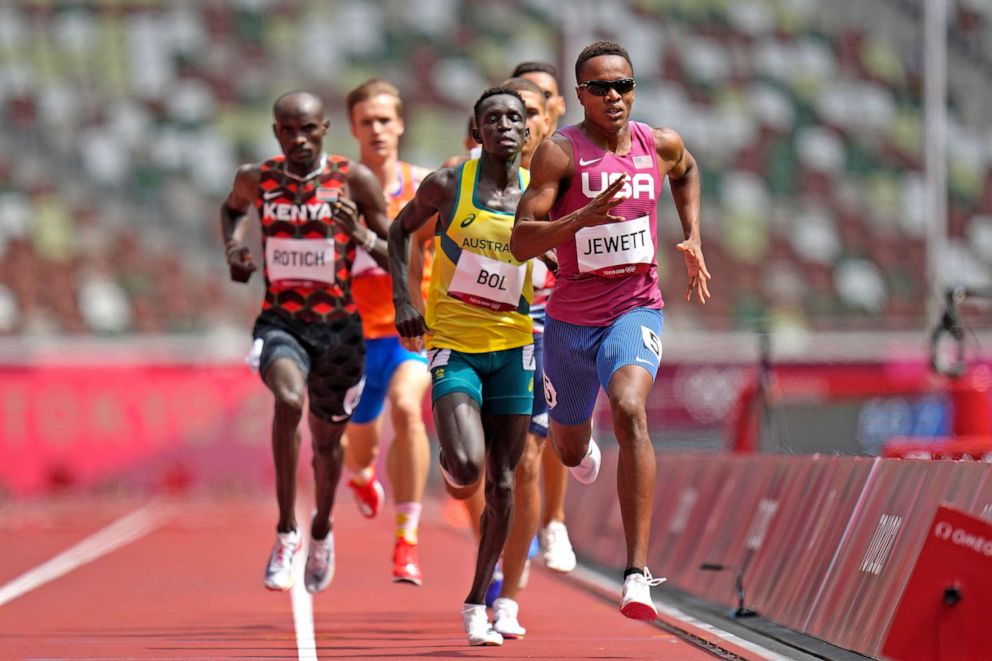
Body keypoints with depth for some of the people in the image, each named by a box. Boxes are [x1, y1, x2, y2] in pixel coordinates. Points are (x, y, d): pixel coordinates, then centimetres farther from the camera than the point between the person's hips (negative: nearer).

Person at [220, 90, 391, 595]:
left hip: (339, 326, 0)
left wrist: (363, 236, -24)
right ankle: (286, 532, -22)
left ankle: (322, 533, 47)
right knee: (289, 399, -32)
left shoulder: (355, 180, -7)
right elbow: (233, 208, 24)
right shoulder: (256, 179, -1)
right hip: (279, 322, 0)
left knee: (327, 440, 15)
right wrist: (233, 248, 5)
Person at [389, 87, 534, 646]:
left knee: (502, 483, 4)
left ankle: (478, 602, 17)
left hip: (513, 346, 3)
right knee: (467, 469, -21)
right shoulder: (448, 185, -6)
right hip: (453, 343, -3)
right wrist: (403, 299, -3)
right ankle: (448, 461, 18)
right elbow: (402, 229, 10)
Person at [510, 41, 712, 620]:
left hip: (636, 311, -1)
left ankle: (638, 576, -35)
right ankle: (584, 449, 66)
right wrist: (586, 215, -36)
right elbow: (521, 243, -21)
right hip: (571, 318, 1)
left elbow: (686, 171, 25)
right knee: (570, 448, 21)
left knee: (630, 410, -30)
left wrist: (693, 240, 15)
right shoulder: (560, 153, -13)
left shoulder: (661, 144, -2)